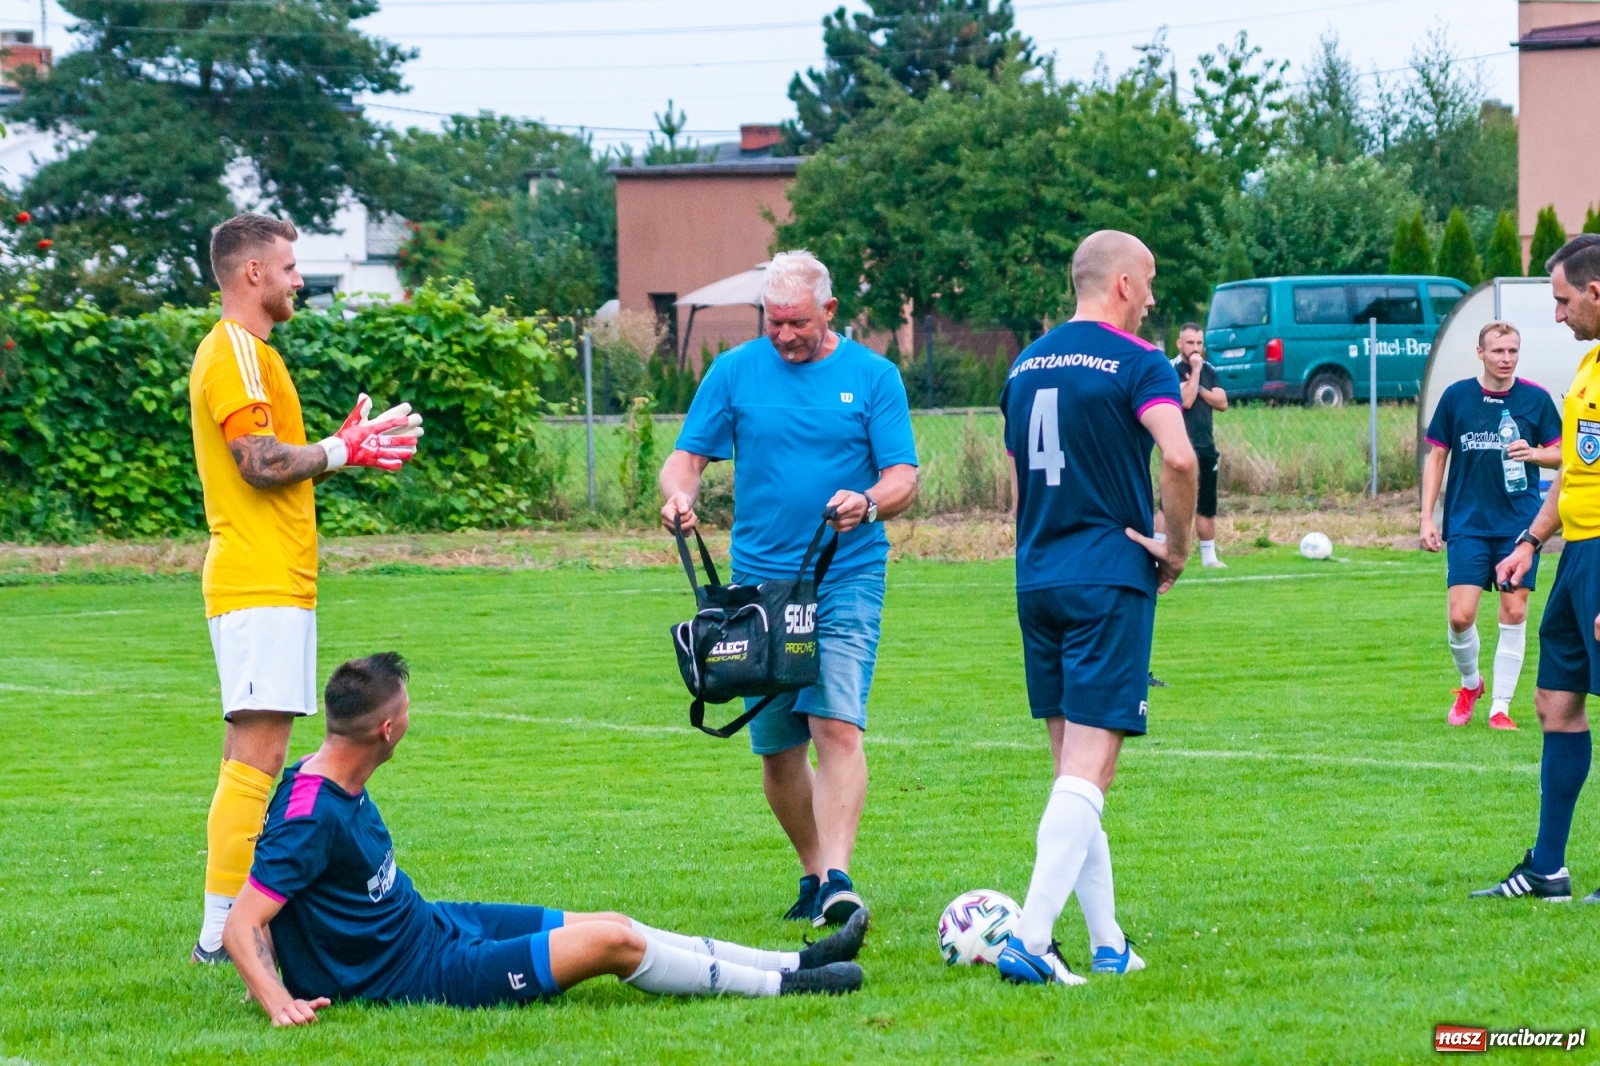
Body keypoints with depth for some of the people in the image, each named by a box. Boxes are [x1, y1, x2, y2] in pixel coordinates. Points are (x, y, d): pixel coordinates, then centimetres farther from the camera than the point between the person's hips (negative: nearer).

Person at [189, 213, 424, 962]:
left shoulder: (244, 350, 21)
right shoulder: (236, 351, -11)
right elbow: (261, 462, -20)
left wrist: (346, 444, 16)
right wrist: (343, 453, -8)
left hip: (272, 583, 11)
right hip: (261, 584, -11)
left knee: (253, 755, 10)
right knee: (257, 753, -13)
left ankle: (230, 924, 11)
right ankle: (224, 929, -16)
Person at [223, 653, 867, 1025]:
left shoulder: (339, 784, 2)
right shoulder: (311, 818, -28)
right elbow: (240, 926, -30)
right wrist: (279, 1002, -42)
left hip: (428, 922, 10)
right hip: (414, 973, -10)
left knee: (614, 927, 8)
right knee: (611, 943, -11)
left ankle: (794, 962, 14)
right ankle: (780, 985, 4)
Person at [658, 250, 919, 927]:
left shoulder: (873, 376, 2)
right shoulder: (735, 371, 6)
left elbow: (903, 478, -2)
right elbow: (689, 456, 6)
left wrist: (870, 502, -25)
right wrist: (679, 494, -18)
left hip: (847, 580, -2)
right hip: (760, 579, 3)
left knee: (836, 725, -18)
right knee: (777, 745, 6)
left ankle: (836, 879, -25)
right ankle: (812, 872, 22)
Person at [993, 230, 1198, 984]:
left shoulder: (1027, 365, 14)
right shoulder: (1136, 362, -7)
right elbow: (1179, 459, -21)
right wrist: (1177, 547, -8)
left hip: (1037, 582, 7)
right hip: (1111, 581, -7)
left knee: (1071, 767, 13)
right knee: (1090, 767, -9)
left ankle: (1107, 944, 15)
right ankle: (1030, 939, -21)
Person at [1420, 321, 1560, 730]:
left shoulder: (1536, 399, 0)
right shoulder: (1456, 397, 1)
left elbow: (1560, 452, 8)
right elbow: (1436, 456, 7)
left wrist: (1534, 453, -15)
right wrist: (1427, 518, 1)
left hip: (1519, 524, 0)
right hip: (1467, 524, 0)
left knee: (1514, 613, -1)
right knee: (1461, 615, -8)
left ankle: (1500, 707, 8)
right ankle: (1469, 684, 21)